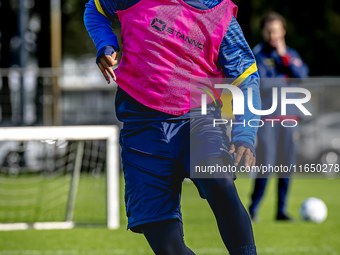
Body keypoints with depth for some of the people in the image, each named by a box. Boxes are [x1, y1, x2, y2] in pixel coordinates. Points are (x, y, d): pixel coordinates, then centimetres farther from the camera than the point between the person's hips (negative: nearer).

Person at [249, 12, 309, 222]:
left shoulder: (291, 54, 14)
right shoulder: (257, 54, -1)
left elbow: (302, 75, -3)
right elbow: (260, 83, -12)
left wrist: (284, 56, -8)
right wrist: (285, 79, -4)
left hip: (289, 115, 4)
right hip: (266, 116, -4)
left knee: (286, 165, 2)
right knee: (266, 165, -11)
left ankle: (282, 210, 10)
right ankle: (254, 208, 2)